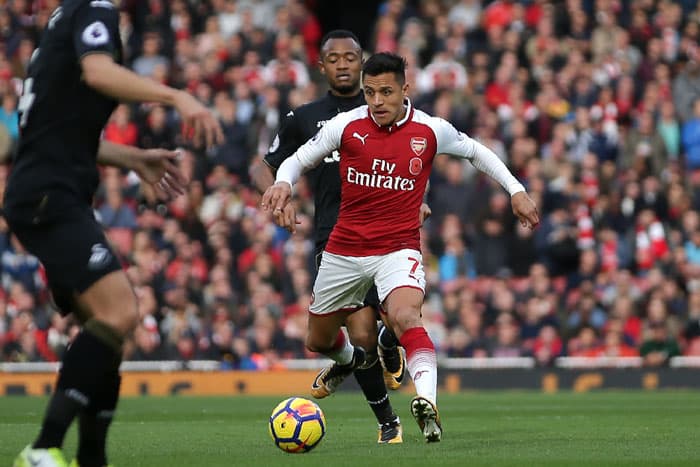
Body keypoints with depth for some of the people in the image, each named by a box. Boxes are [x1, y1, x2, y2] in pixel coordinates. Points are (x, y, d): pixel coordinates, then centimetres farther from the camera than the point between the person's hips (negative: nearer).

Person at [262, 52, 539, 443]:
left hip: (399, 249, -3)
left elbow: (476, 152, 13)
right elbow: (299, 160, 5)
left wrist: (515, 190, 7)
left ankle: (428, 403, -45)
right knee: (318, 341, 18)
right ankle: (349, 359, 54)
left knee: (405, 316, -34)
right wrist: (283, 183, -17)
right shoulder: (347, 125, -6)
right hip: (344, 249, 3)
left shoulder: (431, 131, -6)